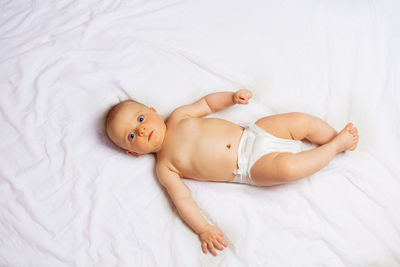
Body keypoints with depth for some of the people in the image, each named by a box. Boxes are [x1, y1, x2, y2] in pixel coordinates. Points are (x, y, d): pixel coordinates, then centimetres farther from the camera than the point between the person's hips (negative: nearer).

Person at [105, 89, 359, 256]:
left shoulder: (179, 116, 7)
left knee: (302, 120, -8)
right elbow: (181, 198, -12)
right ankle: (336, 146, -3)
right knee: (286, 168, -29)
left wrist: (232, 96, 6)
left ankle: (340, 139, 18)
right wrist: (204, 229, -23)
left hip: (255, 132, 5)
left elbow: (206, 103, 21)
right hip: (250, 167, -5)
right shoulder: (164, 167, -5)